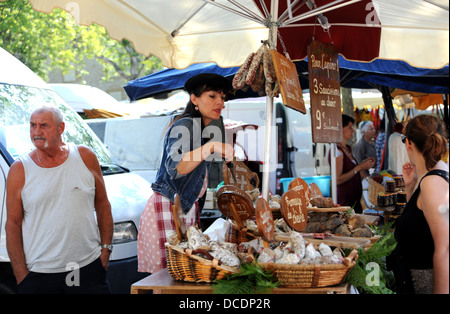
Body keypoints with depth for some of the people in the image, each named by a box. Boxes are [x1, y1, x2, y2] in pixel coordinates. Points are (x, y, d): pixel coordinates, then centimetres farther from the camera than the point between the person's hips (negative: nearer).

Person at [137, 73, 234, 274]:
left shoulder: (205, 129, 17)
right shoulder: (185, 126, -12)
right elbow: (174, 167, -31)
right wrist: (211, 147, -38)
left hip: (188, 210, 9)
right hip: (167, 210, -9)